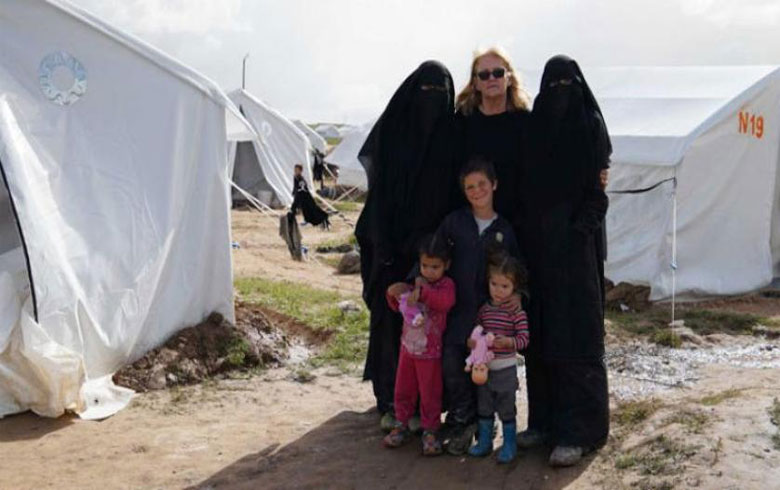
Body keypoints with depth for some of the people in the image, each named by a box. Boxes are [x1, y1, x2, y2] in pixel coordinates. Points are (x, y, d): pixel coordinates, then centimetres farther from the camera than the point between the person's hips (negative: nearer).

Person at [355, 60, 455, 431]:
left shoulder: (450, 135, 6)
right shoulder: (390, 128, 1)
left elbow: (456, 193, 6)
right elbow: (378, 188, -2)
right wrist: (382, 242, -10)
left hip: (431, 244, 1)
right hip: (393, 243, -1)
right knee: (389, 315, 1)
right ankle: (391, 402, 10)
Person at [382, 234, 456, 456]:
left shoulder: (446, 284, -11)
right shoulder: (414, 282, 6)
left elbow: (446, 301, -33)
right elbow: (397, 306, 15)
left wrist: (422, 292, -38)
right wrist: (393, 294, -6)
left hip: (430, 351, -5)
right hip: (408, 346, 5)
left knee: (430, 393, 5)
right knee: (403, 389, 14)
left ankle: (430, 431, 19)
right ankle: (402, 425, 29)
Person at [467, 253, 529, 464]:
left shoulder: (516, 311, -11)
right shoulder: (484, 309, 2)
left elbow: (524, 338, -14)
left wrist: (508, 341, -31)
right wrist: (471, 341, -12)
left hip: (505, 368, -4)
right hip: (484, 366, 5)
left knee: (506, 408, 6)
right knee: (484, 407, 15)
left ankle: (509, 445, 19)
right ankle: (484, 442, 29)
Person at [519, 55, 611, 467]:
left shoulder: (590, 125, -2)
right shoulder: (535, 126, 12)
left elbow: (599, 189, -7)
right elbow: (526, 188, 13)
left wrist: (580, 228, -17)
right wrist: (527, 231, 3)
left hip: (575, 245, -5)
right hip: (539, 244, 5)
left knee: (575, 335, -4)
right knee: (539, 333, 8)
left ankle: (579, 431, 2)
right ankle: (544, 419, 18)